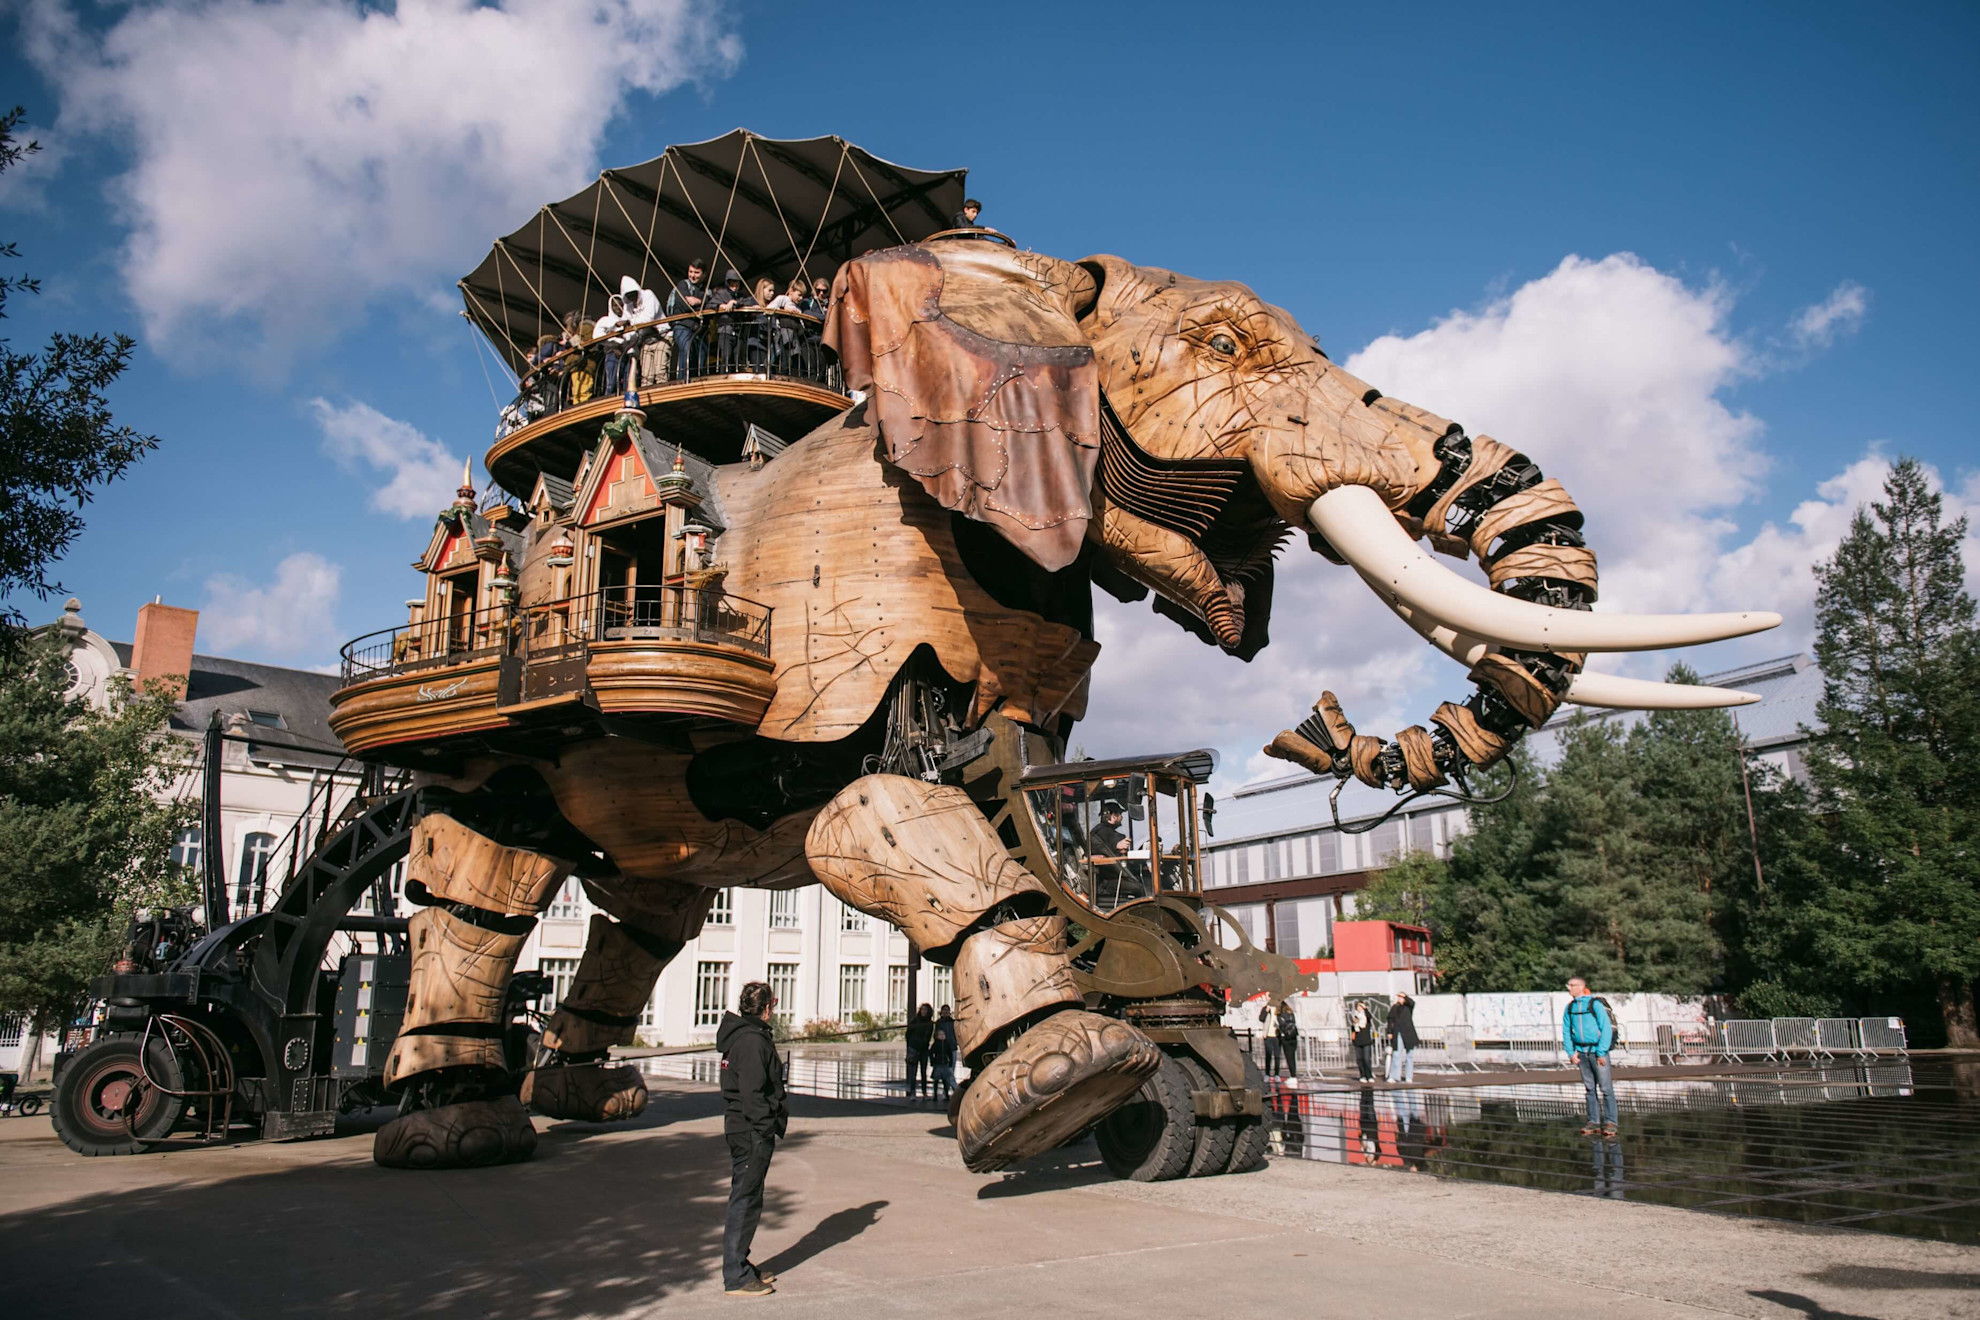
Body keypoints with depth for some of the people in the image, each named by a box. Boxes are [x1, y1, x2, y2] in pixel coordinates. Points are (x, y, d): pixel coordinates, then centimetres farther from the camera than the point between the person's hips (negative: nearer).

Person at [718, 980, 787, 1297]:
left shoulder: (742, 1034, 13)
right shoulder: (751, 1041, -19)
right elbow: (753, 1093, -23)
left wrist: (777, 1115, 14)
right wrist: (770, 1125, -18)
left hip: (740, 1129, 10)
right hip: (752, 1132, -10)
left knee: (745, 1200, 17)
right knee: (745, 1202, -3)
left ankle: (740, 1267, 27)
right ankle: (736, 1277, 4)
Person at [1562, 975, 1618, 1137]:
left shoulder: (1595, 1004, -8)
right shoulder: (1570, 1007, 8)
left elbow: (1606, 1028, -10)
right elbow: (1566, 1031, 13)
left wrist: (1601, 1053, -12)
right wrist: (1571, 1052, 4)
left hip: (1597, 1051, -5)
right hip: (1582, 1053, 5)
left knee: (1606, 1088, -4)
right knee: (1589, 1089, 8)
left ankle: (1610, 1123, 1)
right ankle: (1594, 1122, 13)